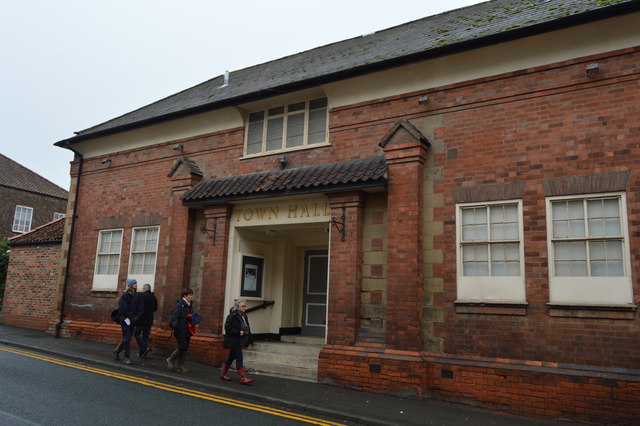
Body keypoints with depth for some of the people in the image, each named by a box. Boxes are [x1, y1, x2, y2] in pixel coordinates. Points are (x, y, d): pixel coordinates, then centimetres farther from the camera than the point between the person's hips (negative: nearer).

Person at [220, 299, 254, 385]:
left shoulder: (244, 316, 12)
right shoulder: (232, 316, -15)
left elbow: (247, 328, 19)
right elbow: (227, 327, -19)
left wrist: (248, 340, 9)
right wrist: (238, 332, -23)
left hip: (240, 342, 9)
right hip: (233, 341, -9)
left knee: (231, 358, 17)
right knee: (239, 359, -10)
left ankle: (223, 374, 30)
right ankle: (243, 378, -11)